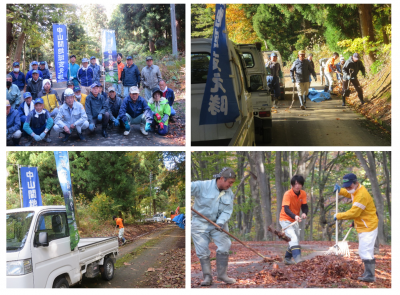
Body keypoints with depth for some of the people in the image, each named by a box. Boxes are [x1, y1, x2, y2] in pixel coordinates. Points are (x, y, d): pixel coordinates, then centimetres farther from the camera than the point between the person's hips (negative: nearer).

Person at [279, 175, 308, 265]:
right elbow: (286, 209, -33)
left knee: (296, 240, 15)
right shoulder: (288, 194, -23)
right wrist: (295, 216, -50)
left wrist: (304, 213, -32)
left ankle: (287, 259, 31)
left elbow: (305, 206, -9)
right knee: (294, 238, -25)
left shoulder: (303, 194, -4)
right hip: (285, 220, -7)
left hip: (295, 220, 7)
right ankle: (297, 259, -35)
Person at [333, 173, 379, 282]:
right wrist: (340, 190, 12)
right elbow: (349, 194, 32)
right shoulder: (356, 191, 8)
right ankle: (367, 273, 21)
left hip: (368, 227, -11)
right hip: (363, 227, 11)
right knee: (363, 252, 15)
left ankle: (370, 275, -12)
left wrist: (338, 216, -16)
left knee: (365, 251, -12)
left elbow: (353, 213, -27)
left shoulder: (362, 195, -24)